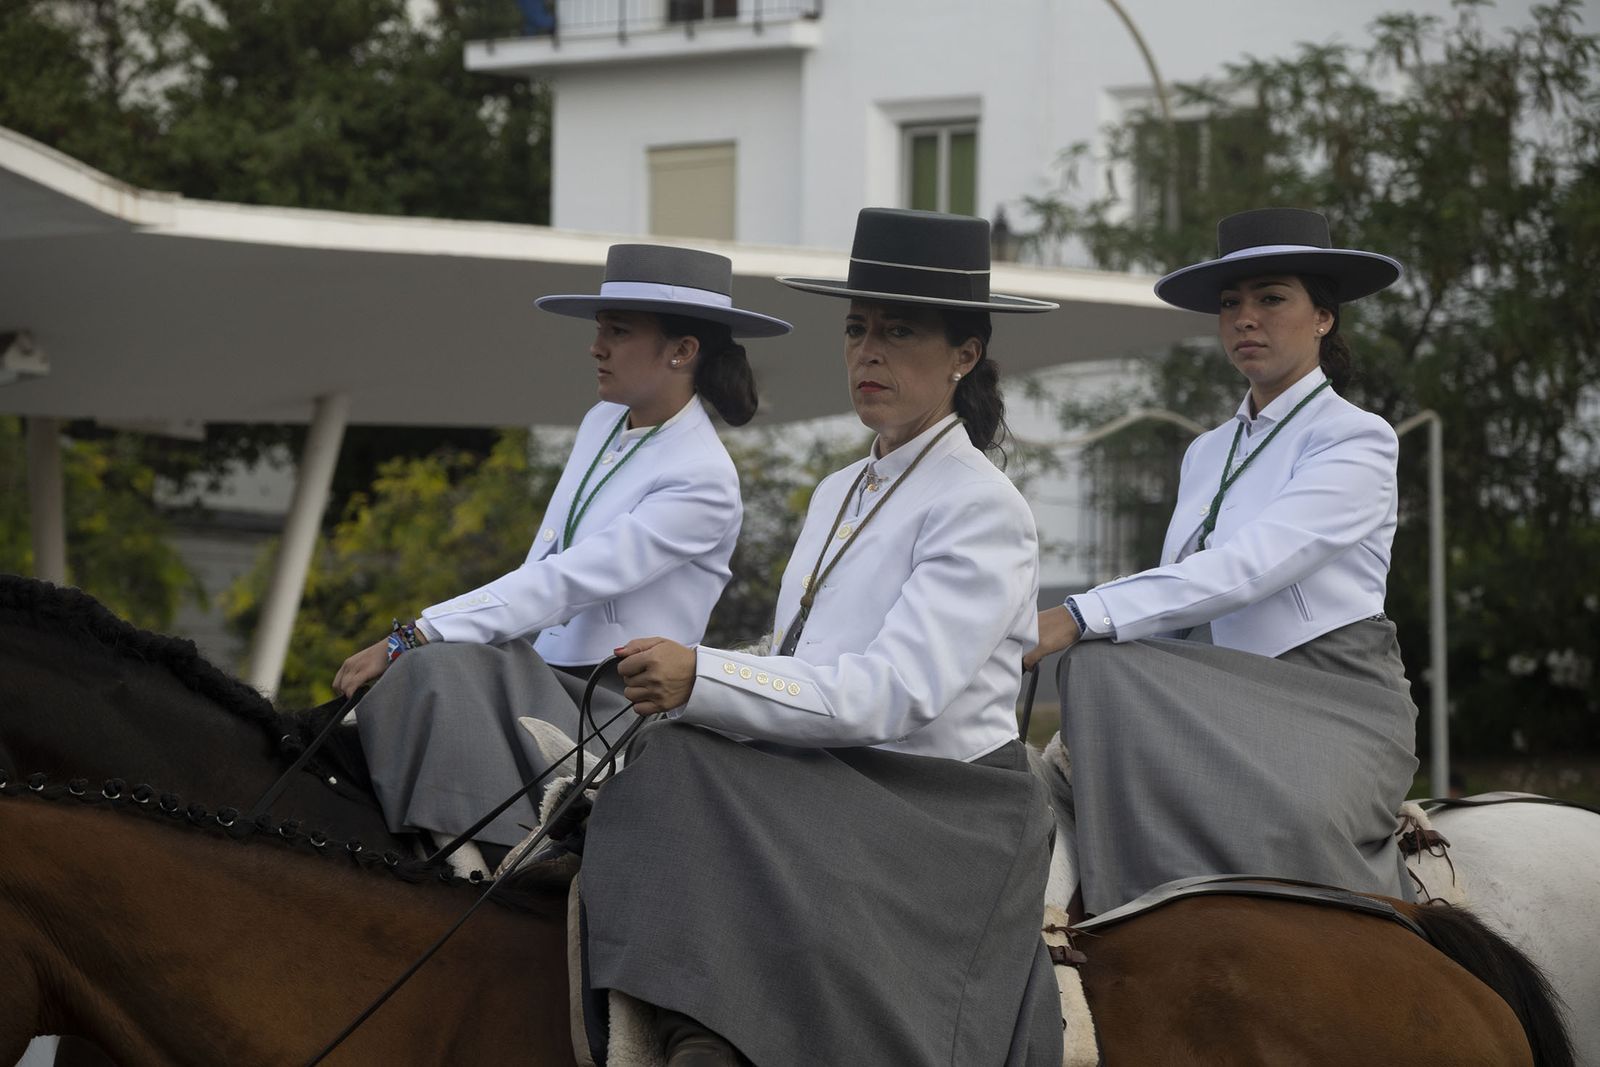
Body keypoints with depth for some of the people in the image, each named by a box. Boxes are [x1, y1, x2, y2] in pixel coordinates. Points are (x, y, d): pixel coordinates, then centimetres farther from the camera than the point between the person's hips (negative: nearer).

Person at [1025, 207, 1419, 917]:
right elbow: (1174, 604, 16)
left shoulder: (1357, 440, -3)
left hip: (1337, 700, -7)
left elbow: (1247, 567, -18)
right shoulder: (1206, 455, 20)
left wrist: (1081, 617, -25)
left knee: (1287, 818, -38)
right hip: (1223, 708, 7)